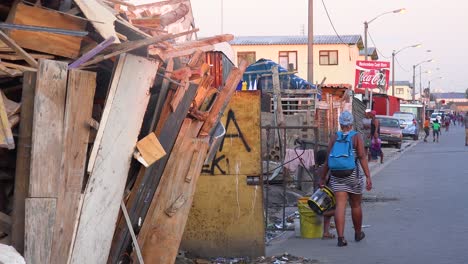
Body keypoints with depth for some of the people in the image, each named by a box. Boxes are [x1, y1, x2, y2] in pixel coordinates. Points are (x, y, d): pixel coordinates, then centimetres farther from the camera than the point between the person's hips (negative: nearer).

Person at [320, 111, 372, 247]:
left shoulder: (334, 138, 1)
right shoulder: (357, 137, -5)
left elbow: (328, 160, 0)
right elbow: (362, 157, -13)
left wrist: (322, 178, 8)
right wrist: (368, 177, -15)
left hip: (337, 175, 1)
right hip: (354, 175, -1)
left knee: (340, 205, -4)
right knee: (356, 205, 16)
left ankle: (341, 237, -15)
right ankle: (358, 234, 33)